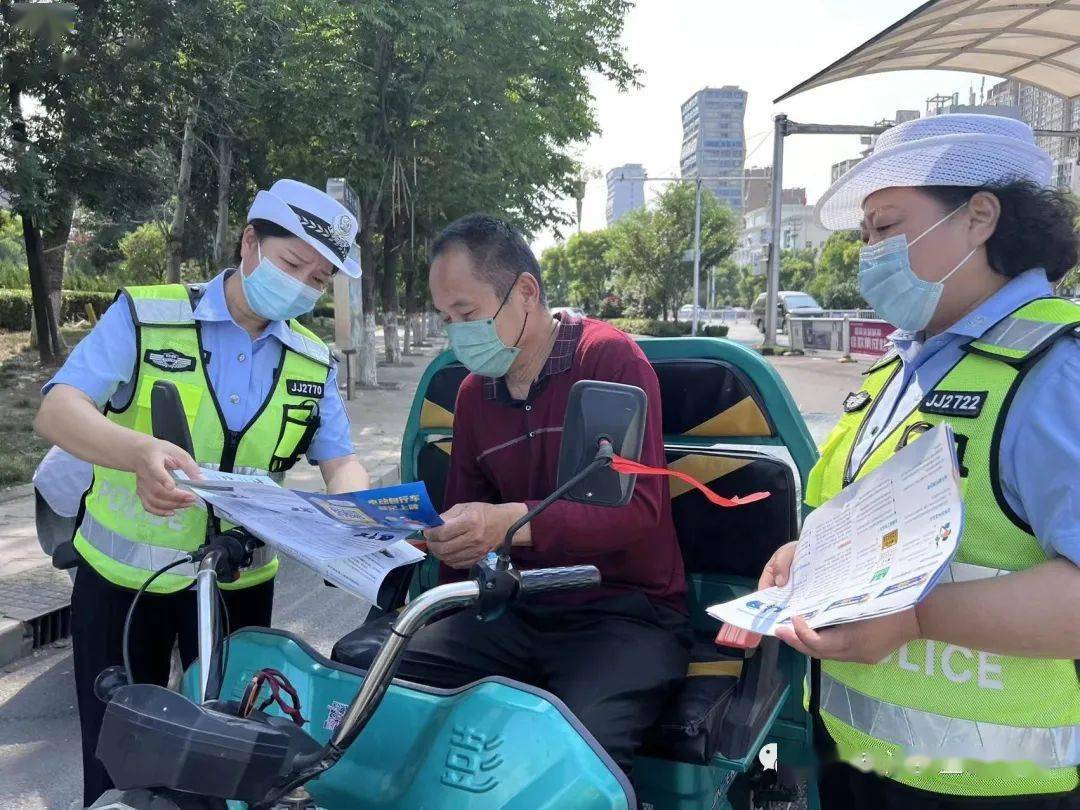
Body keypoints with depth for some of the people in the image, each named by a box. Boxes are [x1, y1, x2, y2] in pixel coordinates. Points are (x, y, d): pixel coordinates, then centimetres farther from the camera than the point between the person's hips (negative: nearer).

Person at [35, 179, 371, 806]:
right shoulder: (144, 315, -10)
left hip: (239, 584, 3)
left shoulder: (314, 363, 2)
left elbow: (341, 460, -1)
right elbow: (57, 412, -20)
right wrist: (139, 452, -42)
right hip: (122, 576, -3)